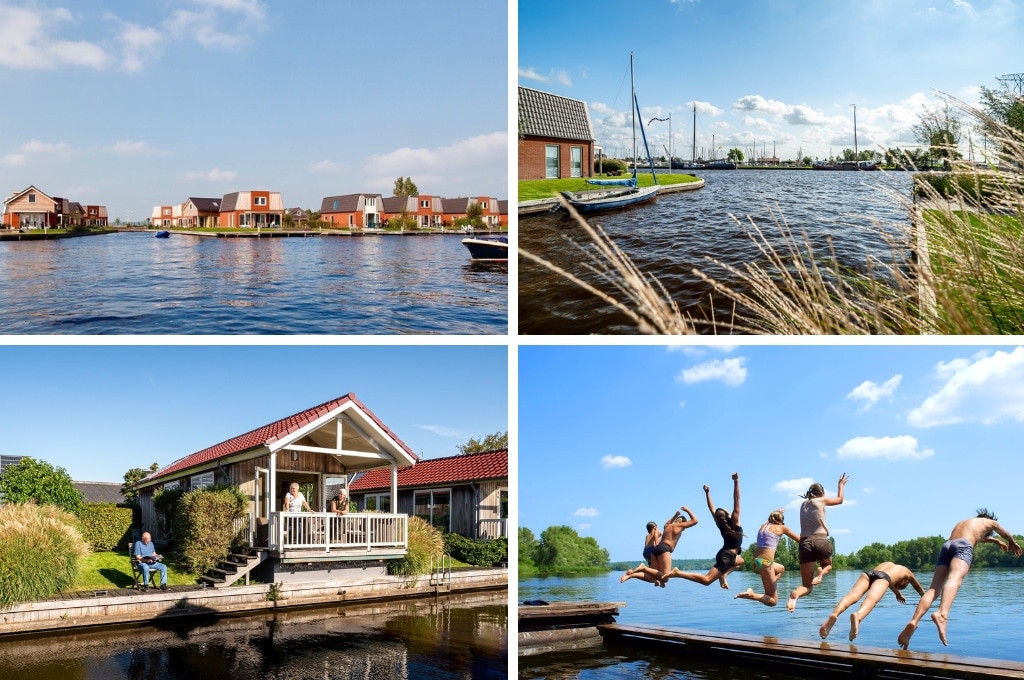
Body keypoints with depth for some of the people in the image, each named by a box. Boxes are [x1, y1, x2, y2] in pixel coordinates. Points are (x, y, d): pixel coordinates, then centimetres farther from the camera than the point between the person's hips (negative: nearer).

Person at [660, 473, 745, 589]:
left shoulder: (721, 524, 8)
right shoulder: (734, 522, -7)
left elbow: (712, 509, 17)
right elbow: (736, 500, -12)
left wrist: (707, 493, 24)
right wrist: (736, 482, -18)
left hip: (725, 554, 8)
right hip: (727, 557, -8)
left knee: (740, 561, 38)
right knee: (706, 580, -20)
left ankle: (723, 575, 12)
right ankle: (677, 573, -34)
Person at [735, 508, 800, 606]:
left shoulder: (763, 526, 17)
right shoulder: (782, 528, 4)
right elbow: (799, 540, 13)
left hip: (755, 561, 7)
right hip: (765, 562, -7)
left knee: (781, 569, 37)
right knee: (773, 601, 1)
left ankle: (768, 592, 17)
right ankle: (751, 595, -24)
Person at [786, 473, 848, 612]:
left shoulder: (803, 504, 20)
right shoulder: (822, 500, 11)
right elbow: (840, 500, 29)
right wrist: (841, 485, 46)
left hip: (805, 543, 3)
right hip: (821, 541, -3)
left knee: (807, 586, 5)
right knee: (828, 565, 33)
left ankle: (794, 595, -32)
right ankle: (821, 573, -6)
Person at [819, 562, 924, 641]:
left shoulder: (888, 564, 49)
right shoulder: (907, 572, 40)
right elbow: (920, 590, 55)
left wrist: (898, 594, 85)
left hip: (868, 573, 3)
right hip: (882, 576, -3)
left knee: (852, 595, -23)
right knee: (871, 599, -30)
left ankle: (834, 615, -54)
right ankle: (857, 616, -65)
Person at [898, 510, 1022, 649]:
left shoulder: (962, 523, 44)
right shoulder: (989, 522, 32)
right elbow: (1006, 535, 53)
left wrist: (995, 541, 82)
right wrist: (1013, 544, 74)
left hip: (946, 546, 5)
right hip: (963, 546, -5)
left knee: (934, 588, -9)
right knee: (954, 580, -29)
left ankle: (913, 622, -35)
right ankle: (942, 614, -59)